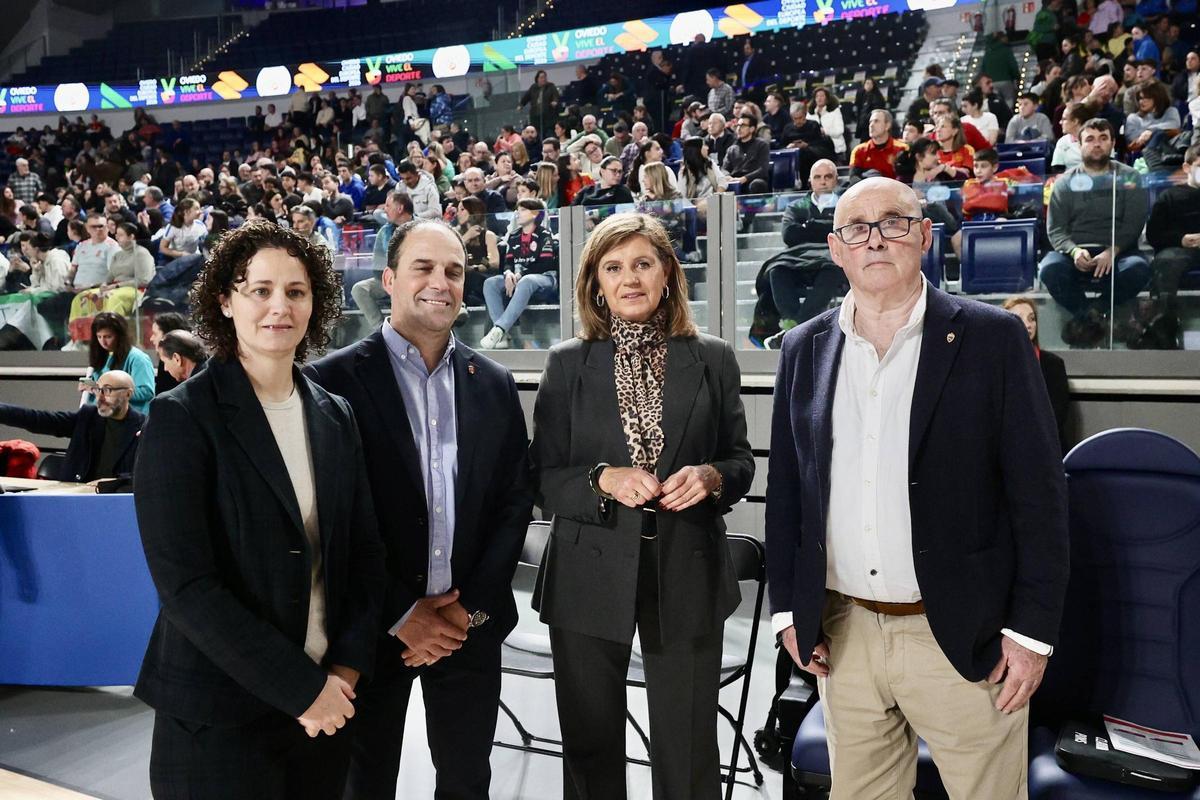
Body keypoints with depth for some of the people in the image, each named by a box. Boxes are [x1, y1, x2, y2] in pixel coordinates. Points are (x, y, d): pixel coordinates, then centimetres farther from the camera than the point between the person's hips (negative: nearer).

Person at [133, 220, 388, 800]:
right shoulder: (181, 418, -11)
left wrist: (346, 668, -6)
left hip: (327, 703, 5)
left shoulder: (334, 417, 5)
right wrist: (300, 687, -16)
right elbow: (184, 583, -17)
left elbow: (364, 552, 7)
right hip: (218, 714, -5)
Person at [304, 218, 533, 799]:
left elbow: (515, 499, 5)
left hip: (470, 624, 3)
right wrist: (400, 614, -11)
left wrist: (473, 604, -4)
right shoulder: (335, 379, -7)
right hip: (373, 626, -3)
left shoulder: (494, 384, 5)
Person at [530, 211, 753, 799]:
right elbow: (542, 478, 2)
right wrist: (603, 481, -16)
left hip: (686, 577, 0)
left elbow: (741, 461, 9)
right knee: (591, 750, 13)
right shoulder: (567, 363, 3)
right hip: (589, 579, 0)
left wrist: (711, 477, -12)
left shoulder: (712, 359, 5)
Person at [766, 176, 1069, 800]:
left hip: (962, 635, -3)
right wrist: (787, 608, 6)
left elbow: (1039, 491, -6)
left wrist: (1032, 630, -9)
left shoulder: (992, 337, -5)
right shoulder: (804, 349, 5)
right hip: (843, 637, 3)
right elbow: (785, 488, 9)